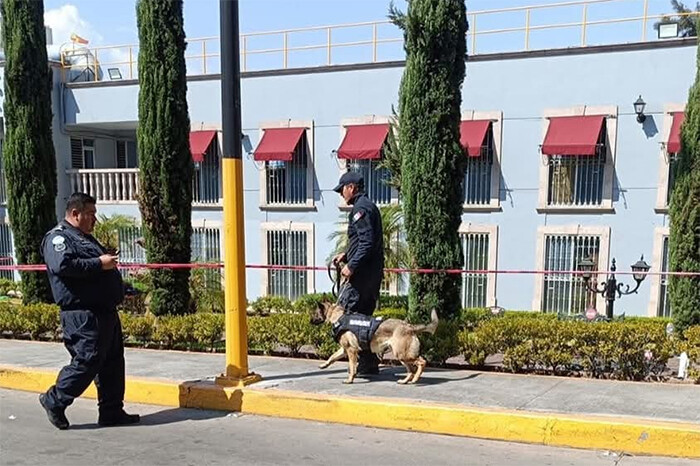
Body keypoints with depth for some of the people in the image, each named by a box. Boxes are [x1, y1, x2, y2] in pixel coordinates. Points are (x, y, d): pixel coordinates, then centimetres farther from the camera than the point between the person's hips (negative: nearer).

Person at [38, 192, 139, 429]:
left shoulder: (85, 238, 25)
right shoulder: (58, 237, -6)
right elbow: (63, 265, -25)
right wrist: (99, 264, -21)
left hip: (105, 311, 10)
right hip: (83, 314, -10)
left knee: (113, 361, 10)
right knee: (87, 361, -8)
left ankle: (112, 411, 18)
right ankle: (54, 401, 11)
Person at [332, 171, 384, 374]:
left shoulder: (360, 209, -12)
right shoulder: (369, 206, 19)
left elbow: (367, 242, -22)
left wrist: (352, 265, -21)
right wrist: (346, 255, 20)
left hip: (361, 273, -10)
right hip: (373, 272, 10)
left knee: (344, 311, -5)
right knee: (364, 315, 13)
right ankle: (369, 363, 18)